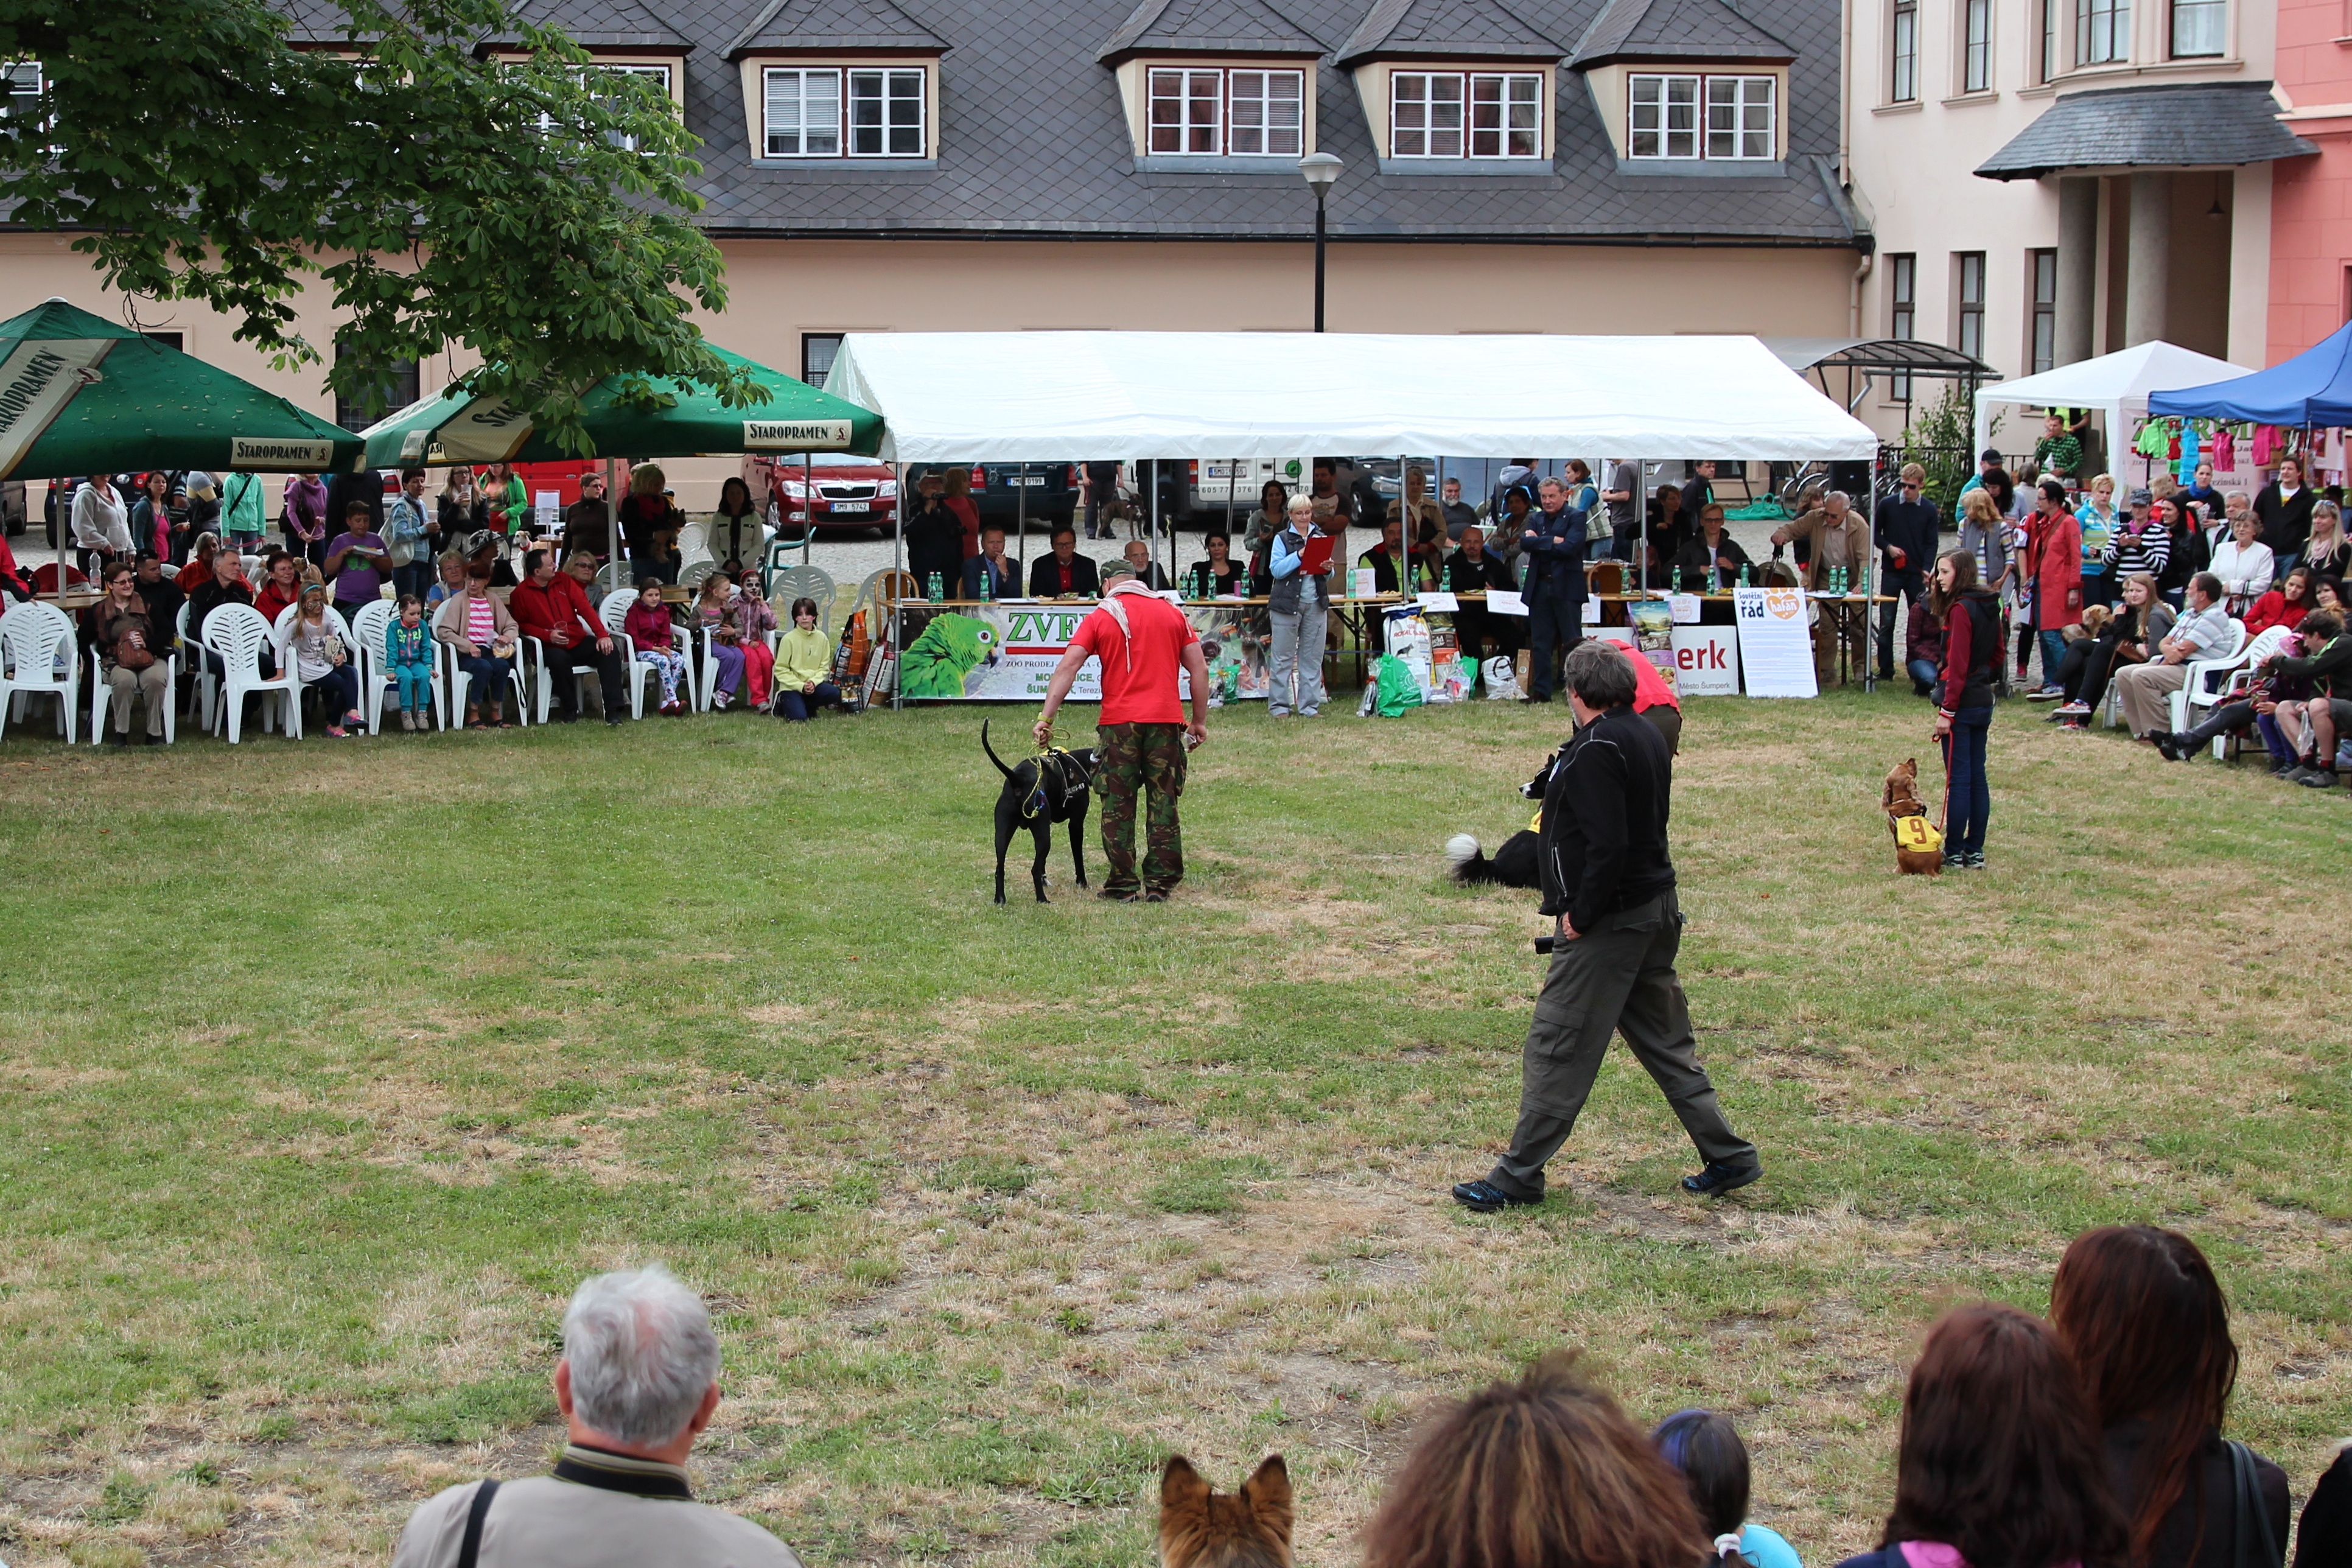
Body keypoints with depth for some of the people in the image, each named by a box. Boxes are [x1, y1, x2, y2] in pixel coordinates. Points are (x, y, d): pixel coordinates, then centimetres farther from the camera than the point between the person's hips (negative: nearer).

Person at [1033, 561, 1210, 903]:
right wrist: (1200, 721, 13)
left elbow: (1067, 668, -4)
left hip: (1118, 722, -2)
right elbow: (1199, 669, 7)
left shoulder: (1100, 617, 5)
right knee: (1163, 804, 7)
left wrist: (1046, 717, -6)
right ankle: (1160, 884, 7)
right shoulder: (1172, 613, 11)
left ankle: (1123, 886, 6)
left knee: (1118, 807, 5)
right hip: (1165, 720, 2)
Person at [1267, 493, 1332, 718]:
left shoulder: (1320, 537, 12)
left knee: (1313, 658, 5)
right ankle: (1278, 706, 3)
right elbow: (1277, 570, -10)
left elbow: (1328, 576, 14)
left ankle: (1309, 706, 10)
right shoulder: (1282, 539, 2)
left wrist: (1328, 570, -8)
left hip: (1316, 604, 3)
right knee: (1283, 657, -1)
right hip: (1287, 603, -3)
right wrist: (1299, 556, -22)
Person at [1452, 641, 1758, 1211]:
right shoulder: (1648, 738, 10)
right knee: (1665, 1042, 17)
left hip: (1607, 922, -9)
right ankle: (1727, 1157, 20)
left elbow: (1608, 844, -25)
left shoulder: (1597, 749, -18)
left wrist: (1581, 914, -17)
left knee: (1558, 1049, -2)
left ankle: (1517, 1178, 3)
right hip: (1656, 908, 9)